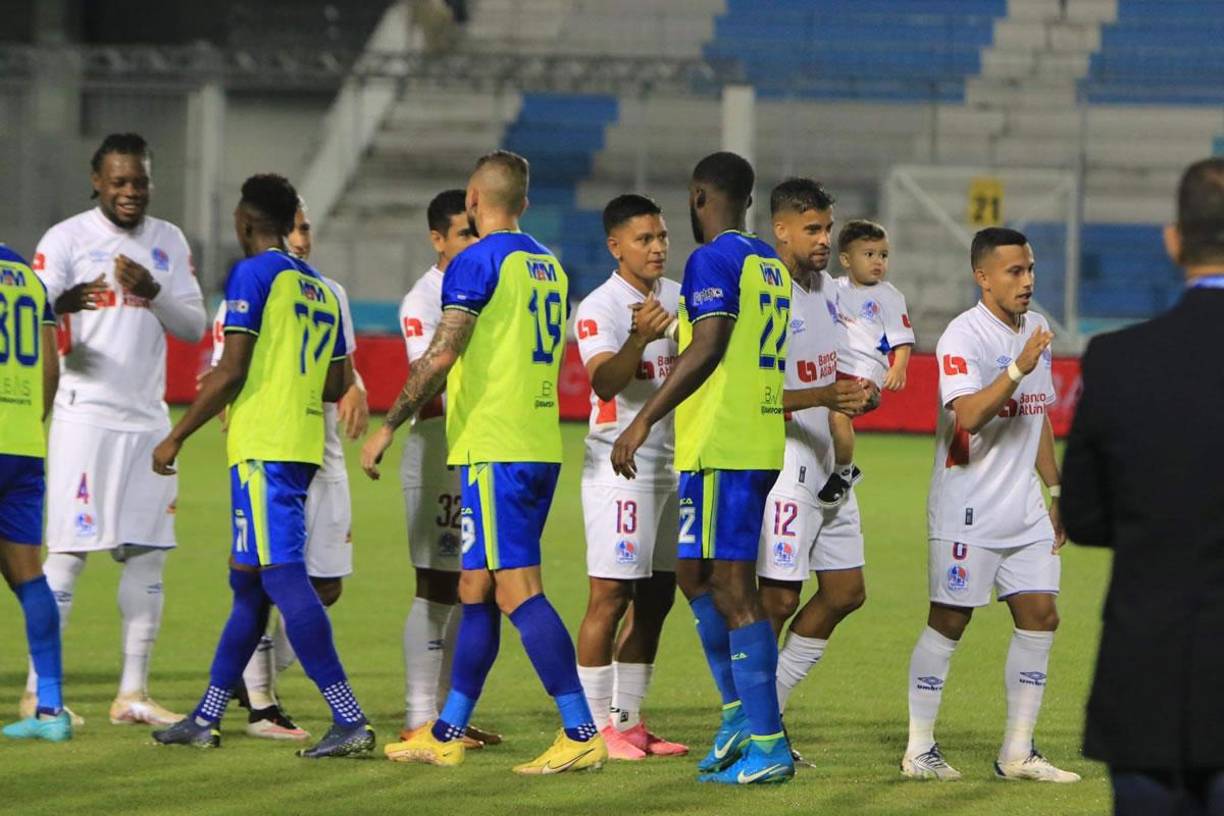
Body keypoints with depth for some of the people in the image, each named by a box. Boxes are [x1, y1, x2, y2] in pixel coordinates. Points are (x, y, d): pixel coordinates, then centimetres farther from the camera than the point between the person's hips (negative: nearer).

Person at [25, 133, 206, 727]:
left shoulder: (169, 242, 11)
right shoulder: (66, 239, -3)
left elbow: (195, 327, 6)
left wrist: (152, 292, -13)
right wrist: (61, 305, -34)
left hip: (148, 418, 5)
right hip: (85, 412, -5)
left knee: (148, 555, 3)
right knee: (68, 551, -8)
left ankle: (133, 693, 8)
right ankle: (37, 693, -4)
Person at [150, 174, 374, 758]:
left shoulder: (253, 275, -8)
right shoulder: (322, 289, 17)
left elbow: (230, 372, -14)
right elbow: (335, 386, 19)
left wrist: (175, 438, -7)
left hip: (263, 447, -9)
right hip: (304, 446, 9)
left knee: (282, 576, -13)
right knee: (247, 581, 14)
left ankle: (350, 721, -21)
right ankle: (206, 720, 21)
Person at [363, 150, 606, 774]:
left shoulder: (477, 262, -10)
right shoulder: (549, 265, 16)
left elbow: (441, 356, -17)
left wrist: (389, 426, -9)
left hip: (494, 452, -9)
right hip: (541, 447, 9)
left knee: (517, 590, -10)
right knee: (476, 590, 14)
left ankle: (581, 734, -16)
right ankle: (446, 735, 19)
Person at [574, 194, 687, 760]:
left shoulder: (679, 299, 11)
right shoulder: (599, 308, -11)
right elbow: (605, 379, -27)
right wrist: (640, 339, -42)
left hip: (674, 464, 8)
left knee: (656, 598, 9)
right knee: (611, 596, -10)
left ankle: (629, 720, 14)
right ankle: (595, 725, -8)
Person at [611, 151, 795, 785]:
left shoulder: (713, 260, -11)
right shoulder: (772, 264, 16)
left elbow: (707, 348, -22)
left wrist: (644, 421, -22)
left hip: (719, 447, -9)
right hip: (762, 446, 9)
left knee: (732, 587, -7)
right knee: (695, 574, 20)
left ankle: (766, 746, -9)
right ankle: (741, 711, 18)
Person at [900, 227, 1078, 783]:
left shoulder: (1035, 329, 12)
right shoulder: (963, 337, -14)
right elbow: (970, 415, -28)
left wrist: (1055, 492, 22)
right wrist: (1019, 369, -36)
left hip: (1024, 510, 7)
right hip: (967, 511, -7)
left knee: (1039, 616, 2)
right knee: (949, 622, -2)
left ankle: (1017, 753, 8)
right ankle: (919, 751, 6)